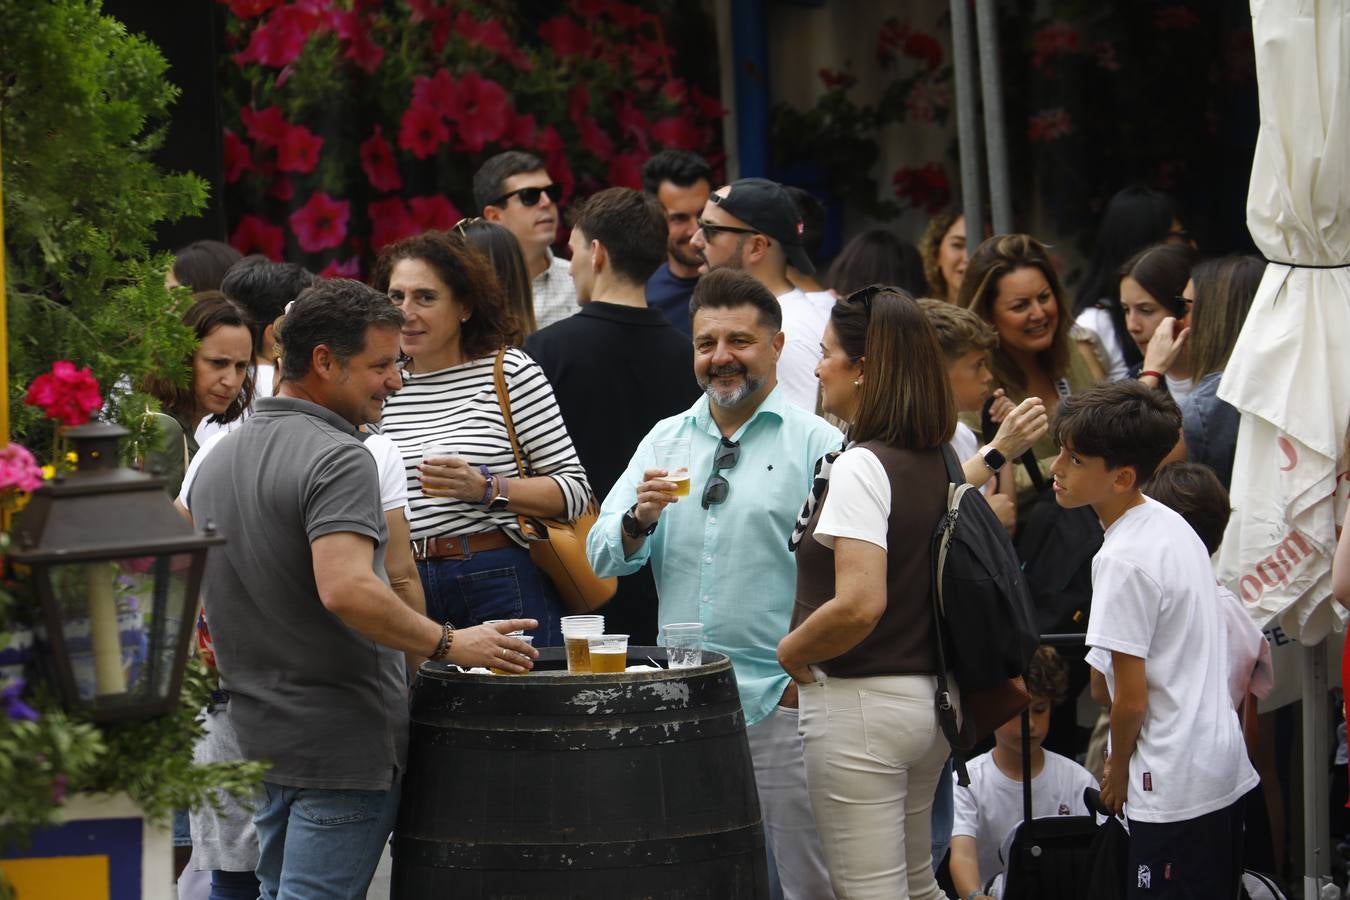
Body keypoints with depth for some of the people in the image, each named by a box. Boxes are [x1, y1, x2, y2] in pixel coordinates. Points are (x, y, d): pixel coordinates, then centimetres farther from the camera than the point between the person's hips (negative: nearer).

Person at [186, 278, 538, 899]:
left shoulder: (218, 460, 13)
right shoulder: (337, 459, -17)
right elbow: (347, 590, -30)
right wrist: (450, 644, -23)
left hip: (259, 730, 9)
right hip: (342, 742, -9)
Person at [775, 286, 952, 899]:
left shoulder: (860, 467, -18)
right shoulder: (937, 464, 9)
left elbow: (860, 604, -28)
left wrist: (791, 651, -13)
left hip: (860, 703, -9)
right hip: (929, 698, 9)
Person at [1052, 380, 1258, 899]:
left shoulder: (1123, 560, -20)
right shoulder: (1175, 527, 9)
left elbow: (1132, 698, -17)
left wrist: (1116, 774, -1)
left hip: (1174, 786, -10)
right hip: (1224, 766, 10)